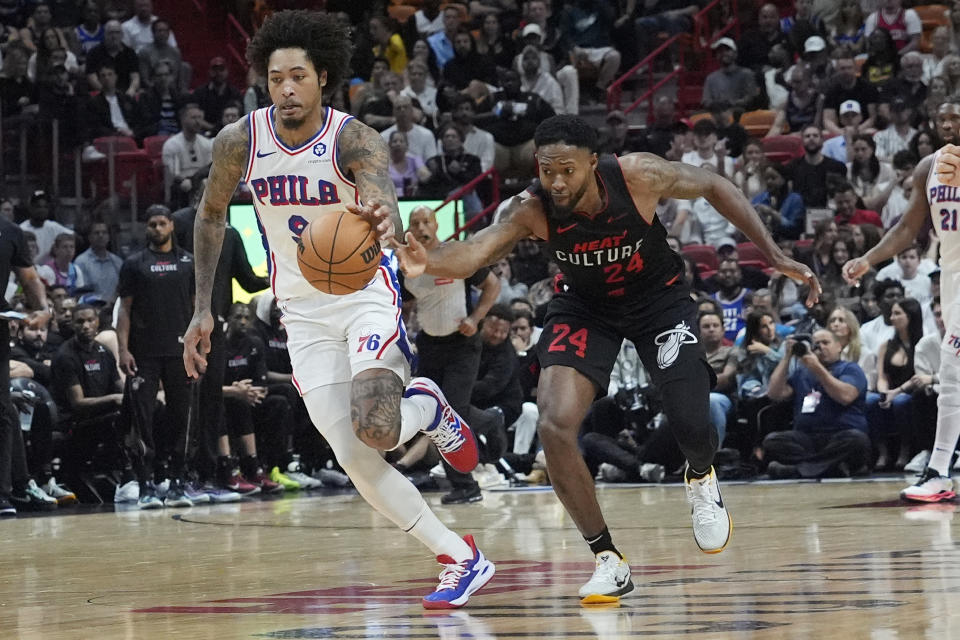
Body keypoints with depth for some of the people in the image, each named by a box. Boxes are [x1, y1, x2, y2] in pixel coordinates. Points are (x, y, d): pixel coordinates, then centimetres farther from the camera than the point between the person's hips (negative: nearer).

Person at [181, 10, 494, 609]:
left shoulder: (356, 140, -20)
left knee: (376, 428, -27)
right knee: (355, 460, -7)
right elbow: (212, 214, 9)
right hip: (303, 311, 4)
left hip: (366, 295, -4)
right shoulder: (239, 141, -8)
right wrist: (203, 309, 6)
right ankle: (462, 558, 6)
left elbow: (385, 200, -41)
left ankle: (429, 407, 10)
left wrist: (382, 219, -66)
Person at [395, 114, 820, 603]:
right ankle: (608, 561, -3)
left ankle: (701, 479, 31)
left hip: (657, 297, -1)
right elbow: (477, 251, -46)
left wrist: (774, 256, -15)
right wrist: (429, 262, -69)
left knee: (692, 427, -11)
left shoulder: (637, 176, -30)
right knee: (554, 426, -19)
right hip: (585, 306, 1)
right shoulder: (532, 209, -29)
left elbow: (715, 188, -13)